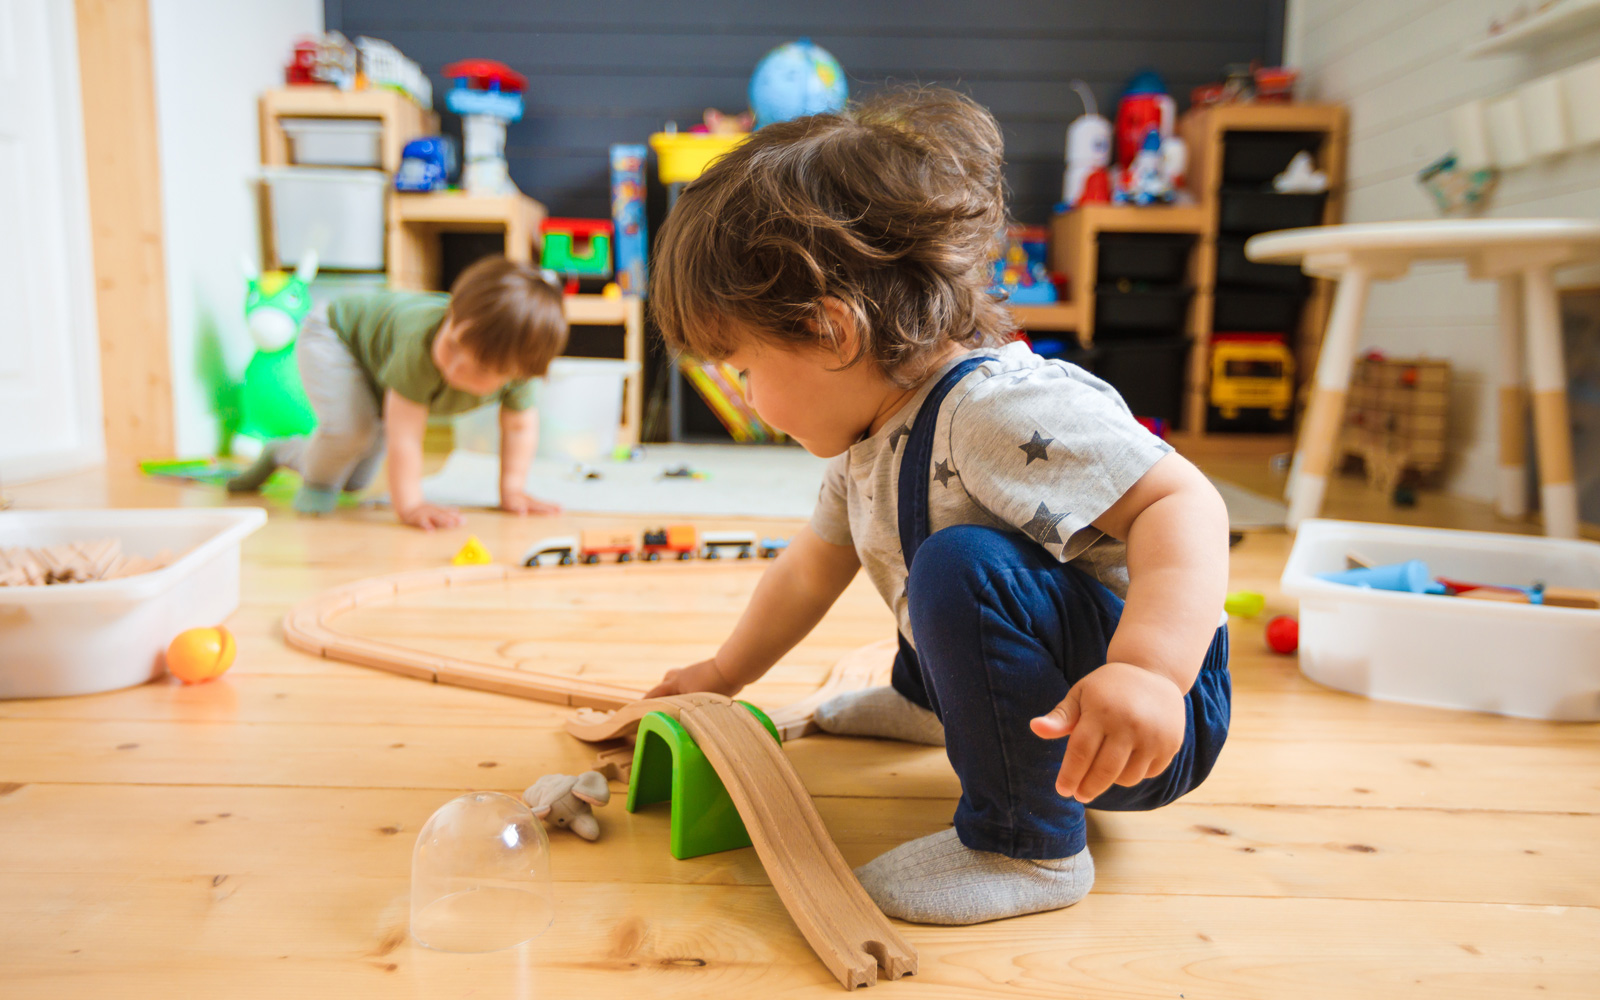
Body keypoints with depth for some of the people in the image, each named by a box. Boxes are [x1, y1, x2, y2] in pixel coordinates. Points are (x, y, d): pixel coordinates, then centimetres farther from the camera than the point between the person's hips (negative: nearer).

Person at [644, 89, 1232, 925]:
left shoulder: (1001, 409, -30)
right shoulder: (870, 437, 2)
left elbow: (1183, 503, -37)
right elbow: (813, 566, 15)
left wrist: (1148, 669, -51)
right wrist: (725, 675, 22)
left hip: (1147, 729, -9)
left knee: (962, 566, -37)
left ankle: (1027, 843, -19)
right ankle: (925, 702, 43)